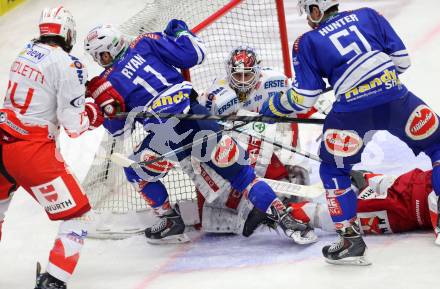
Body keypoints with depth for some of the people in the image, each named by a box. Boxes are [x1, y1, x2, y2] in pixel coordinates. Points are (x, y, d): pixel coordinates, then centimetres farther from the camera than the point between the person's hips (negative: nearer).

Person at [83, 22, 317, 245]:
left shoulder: (106, 83, 10)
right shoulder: (145, 44, 12)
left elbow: (119, 128, 19)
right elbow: (193, 55, 8)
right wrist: (179, 30, 25)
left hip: (166, 138, -2)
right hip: (194, 115, 2)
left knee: (136, 171, 27)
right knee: (239, 173, 8)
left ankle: (171, 222, 29)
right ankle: (283, 217, -4)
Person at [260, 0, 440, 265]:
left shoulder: (307, 43, 14)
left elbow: (303, 99, 11)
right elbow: (402, 59, 16)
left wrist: (271, 108, 28)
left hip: (352, 110, -1)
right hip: (395, 96, 1)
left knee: (334, 169, 21)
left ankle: (351, 240, 15)